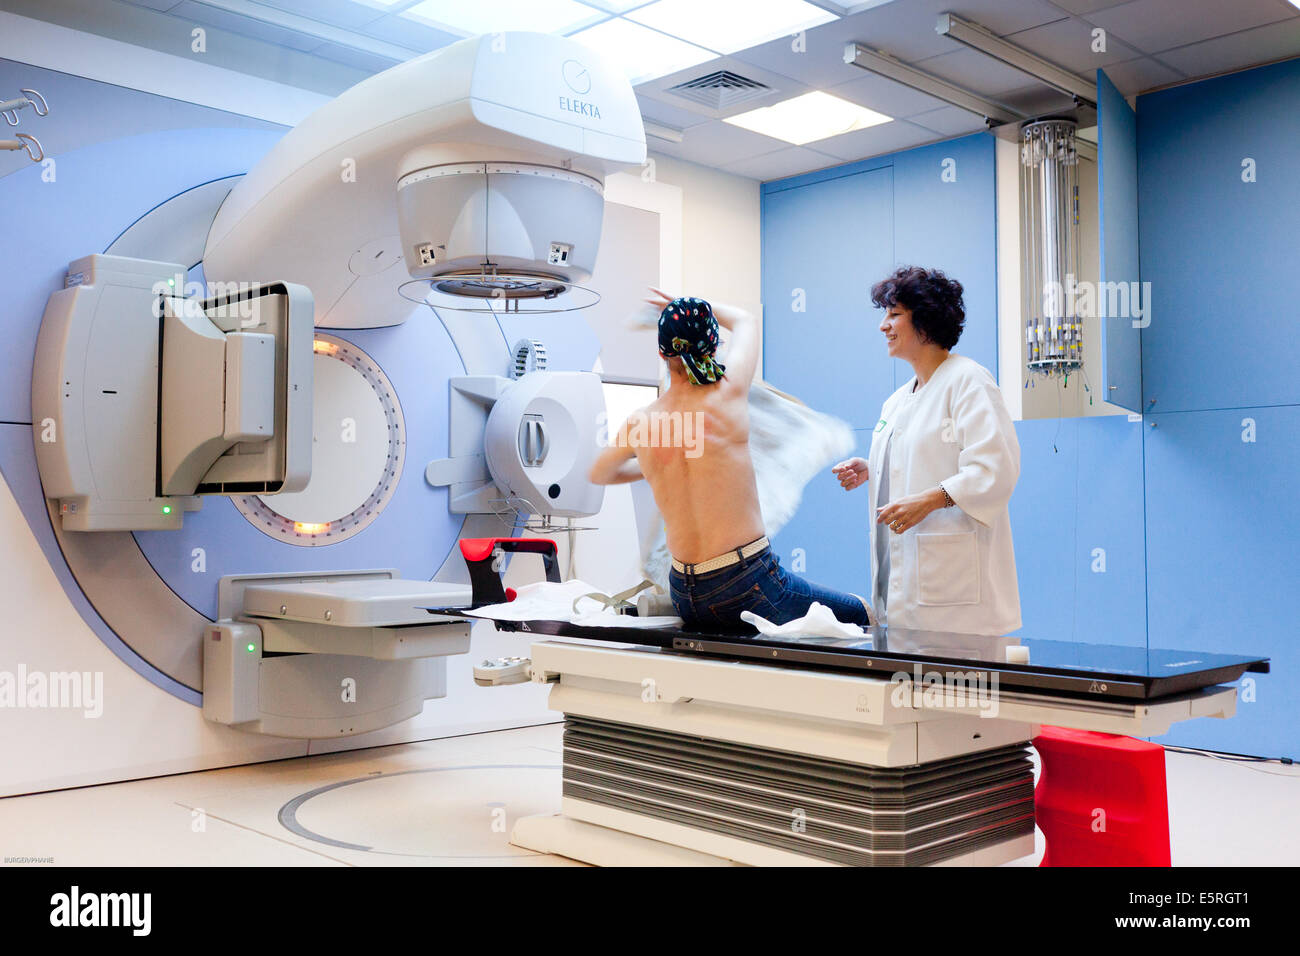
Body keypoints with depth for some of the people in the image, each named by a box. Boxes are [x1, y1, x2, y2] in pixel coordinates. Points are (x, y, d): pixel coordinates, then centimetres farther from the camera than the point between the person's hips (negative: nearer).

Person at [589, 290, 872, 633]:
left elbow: (597, 475, 22)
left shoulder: (639, 423, -1)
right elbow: (746, 320, 14)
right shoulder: (729, 393, -8)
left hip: (685, 601, 5)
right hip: (748, 587, -5)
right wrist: (695, 307, 29)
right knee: (861, 612, 15)